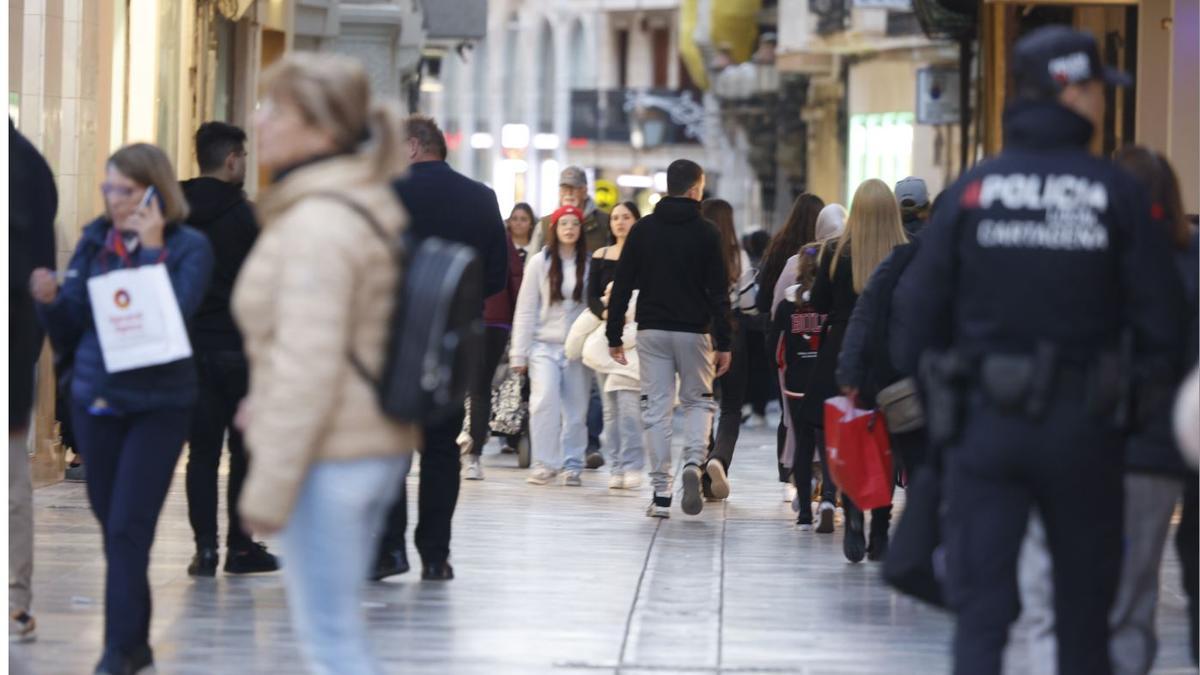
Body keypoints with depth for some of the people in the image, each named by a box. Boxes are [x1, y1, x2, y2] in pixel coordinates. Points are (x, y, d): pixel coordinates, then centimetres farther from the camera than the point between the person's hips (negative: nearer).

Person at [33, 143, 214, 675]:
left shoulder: (190, 247, -7)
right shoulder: (94, 241, 3)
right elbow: (67, 334, 6)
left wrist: (151, 250, -21)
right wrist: (49, 301, -14)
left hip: (158, 406, -4)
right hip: (94, 402, 4)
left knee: (127, 528, -8)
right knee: (111, 525, 11)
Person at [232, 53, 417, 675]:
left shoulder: (316, 227, -19)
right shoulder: (373, 207, 10)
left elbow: (307, 368, -22)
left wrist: (267, 488, -19)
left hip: (327, 459, -10)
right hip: (380, 446, 10)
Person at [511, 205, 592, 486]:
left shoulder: (590, 265, 3)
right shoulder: (540, 263, 3)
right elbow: (525, 310, 4)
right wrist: (519, 353, 1)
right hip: (545, 345, -1)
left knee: (576, 409, 2)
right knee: (545, 401, -16)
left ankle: (572, 465, 14)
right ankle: (545, 464, -10)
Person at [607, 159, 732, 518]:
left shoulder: (643, 229, 3)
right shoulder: (706, 232, -3)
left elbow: (621, 286, 3)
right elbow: (719, 293, -5)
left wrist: (615, 336, 8)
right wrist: (724, 344, -1)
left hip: (652, 332, 1)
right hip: (694, 332, -1)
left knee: (656, 408, 5)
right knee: (698, 401, 15)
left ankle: (661, 494, 2)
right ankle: (693, 463, -12)